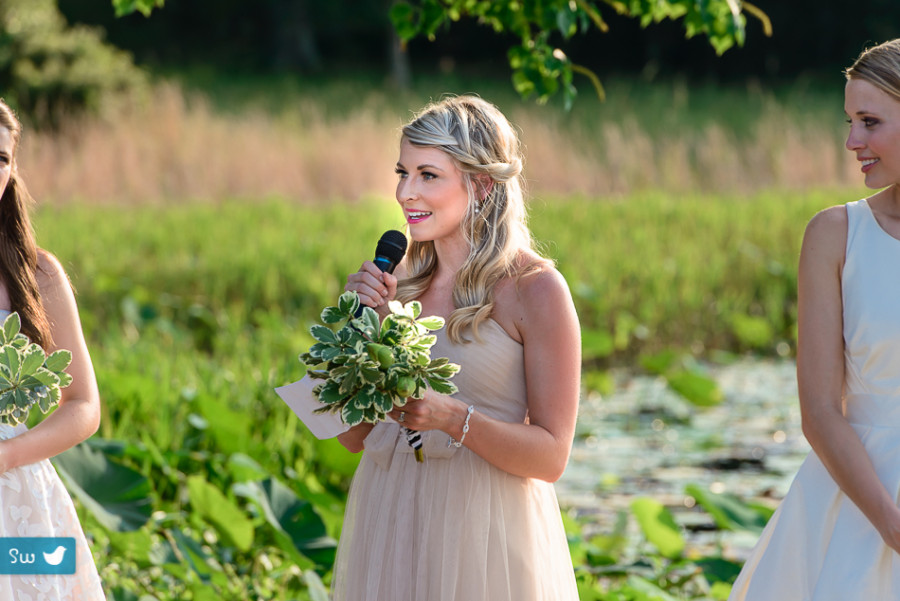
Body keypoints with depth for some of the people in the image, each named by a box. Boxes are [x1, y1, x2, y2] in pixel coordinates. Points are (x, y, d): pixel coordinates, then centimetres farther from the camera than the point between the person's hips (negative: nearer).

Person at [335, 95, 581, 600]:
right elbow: (354, 436, 6)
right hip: (390, 524, 5)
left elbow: (551, 456, -11)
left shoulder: (536, 289, -9)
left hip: (483, 535, -5)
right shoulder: (400, 282, 6)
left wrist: (454, 419, -25)